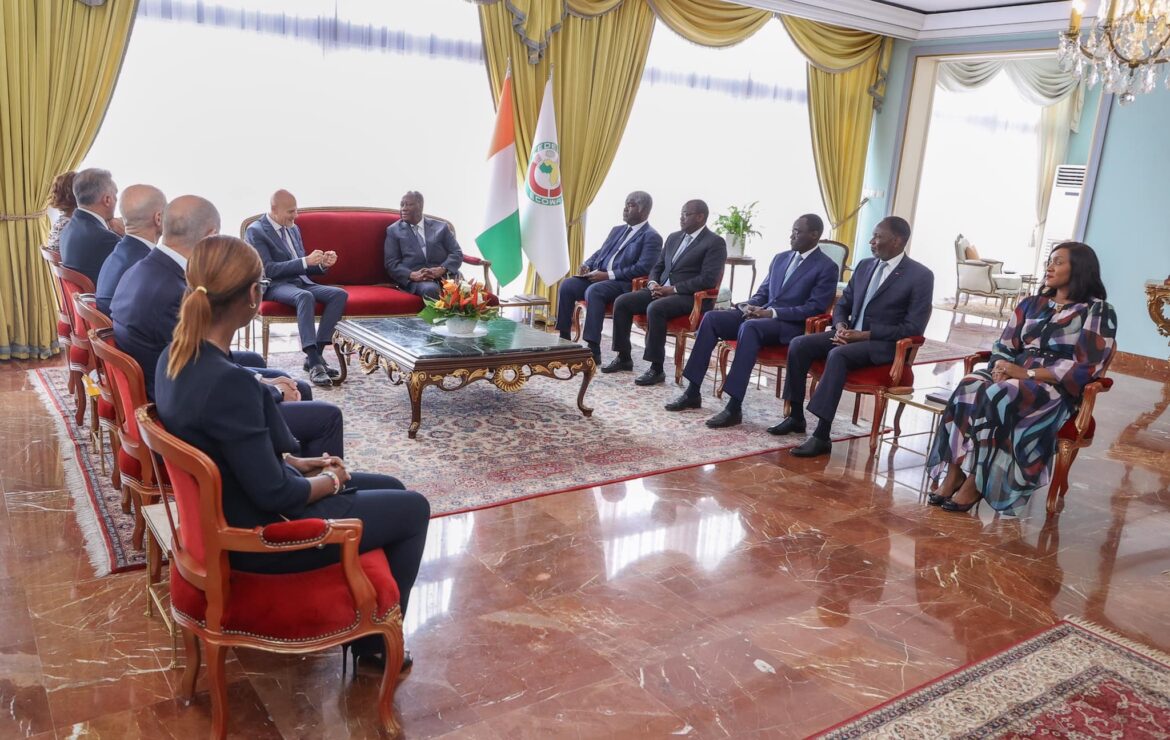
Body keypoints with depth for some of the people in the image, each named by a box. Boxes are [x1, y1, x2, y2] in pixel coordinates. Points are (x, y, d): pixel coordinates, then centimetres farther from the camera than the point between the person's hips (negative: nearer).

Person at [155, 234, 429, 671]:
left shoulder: (176, 356, -3)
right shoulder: (228, 381, -32)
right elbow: (273, 493, -25)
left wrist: (296, 463, 7)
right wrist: (329, 481, -7)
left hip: (232, 507, 9)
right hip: (257, 534, -9)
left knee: (390, 488, 20)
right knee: (412, 508, 6)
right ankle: (375, 637, 23)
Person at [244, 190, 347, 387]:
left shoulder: (293, 228, 19)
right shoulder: (255, 231, -4)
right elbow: (267, 270, -15)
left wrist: (322, 263, 0)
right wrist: (305, 261, -21)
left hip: (301, 282, 7)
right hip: (275, 286, -7)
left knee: (340, 294, -19)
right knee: (305, 296, -39)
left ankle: (316, 355, -22)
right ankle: (315, 363, -43)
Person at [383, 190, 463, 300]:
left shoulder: (441, 227, 18)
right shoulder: (394, 230, 15)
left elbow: (457, 254, 10)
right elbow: (391, 264, 6)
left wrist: (442, 269, -12)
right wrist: (412, 275, -15)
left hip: (444, 276, 1)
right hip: (416, 280, -1)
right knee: (430, 289, -37)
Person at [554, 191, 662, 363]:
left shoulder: (651, 237, -3)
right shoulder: (617, 230, 22)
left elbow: (643, 268, -15)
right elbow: (599, 253, 25)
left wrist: (608, 275, -19)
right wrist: (587, 266, 2)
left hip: (623, 284, -7)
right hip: (598, 276, 7)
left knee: (593, 291, -35)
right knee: (567, 284, -16)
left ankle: (594, 349, -34)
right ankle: (564, 339, -10)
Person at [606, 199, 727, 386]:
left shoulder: (715, 242, -6)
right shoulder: (674, 237, 17)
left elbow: (708, 279, -16)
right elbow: (657, 266, 21)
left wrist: (673, 289, -19)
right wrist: (653, 284, -2)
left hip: (688, 296, -8)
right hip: (661, 290, 8)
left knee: (655, 308, -35)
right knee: (621, 302, -9)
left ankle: (657, 369, -28)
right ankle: (624, 358, 2)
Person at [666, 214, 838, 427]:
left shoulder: (827, 268, -2)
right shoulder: (780, 258, 20)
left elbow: (815, 308, -11)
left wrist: (772, 313, -19)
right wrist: (749, 305, -3)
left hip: (790, 325, -7)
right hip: (759, 315, 7)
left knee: (749, 327, -38)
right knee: (711, 318, -16)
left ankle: (735, 407, -39)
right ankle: (693, 392, -15)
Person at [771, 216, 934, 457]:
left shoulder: (920, 276, -8)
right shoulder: (864, 265, 11)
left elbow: (913, 328, -13)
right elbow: (842, 304, 19)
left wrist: (864, 335, -18)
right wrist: (840, 326, -6)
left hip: (883, 344, -7)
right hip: (851, 333, 7)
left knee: (837, 355, -35)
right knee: (799, 344, -15)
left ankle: (822, 435, -35)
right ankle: (796, 416, -6)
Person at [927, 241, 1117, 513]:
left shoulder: (1098, 312, -1)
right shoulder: (1031, 304, 18)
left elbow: (1085, 368, -10)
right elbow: (1004, 345, 14)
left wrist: (1026, 373, -17)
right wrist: (1000, 366, -11)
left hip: (1056, 389, -5)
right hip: (1013, 377, 5)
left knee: (997, 398, -35)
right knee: (969, 387, -28)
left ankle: (974, 484, -27)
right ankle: (953, 475, -31)